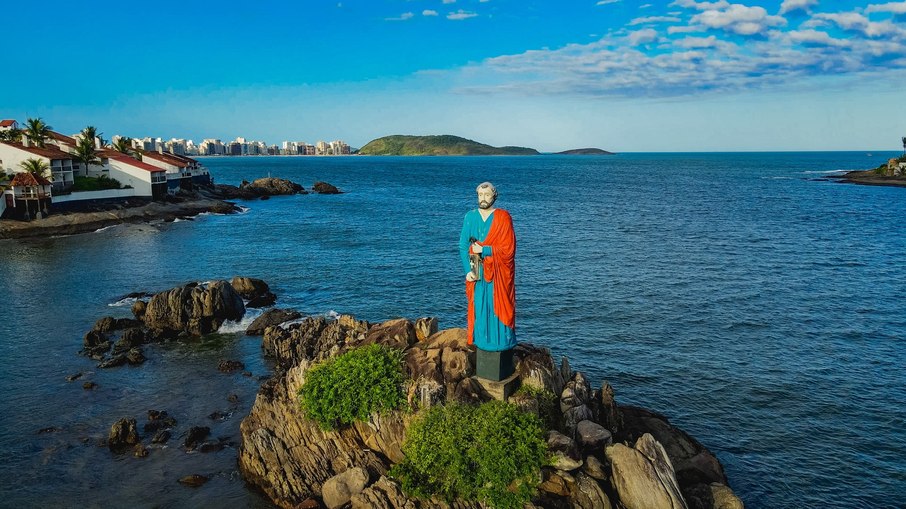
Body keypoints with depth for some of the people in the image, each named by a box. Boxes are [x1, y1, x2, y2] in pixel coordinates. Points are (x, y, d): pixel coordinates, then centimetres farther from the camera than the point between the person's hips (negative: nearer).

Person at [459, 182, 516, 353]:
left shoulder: (503, 218, -5)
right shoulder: (470, 217, 3)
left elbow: (508, 249, -11)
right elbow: (463, 246, 1)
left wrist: (483, 250, -14)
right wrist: (468, 270, -9)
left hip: (498, 272, -2)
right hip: (477, 271, 2)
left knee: (498, 305, 1)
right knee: (479, 305, 5)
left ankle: (501, 341, 13)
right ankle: (481, 339, 19)